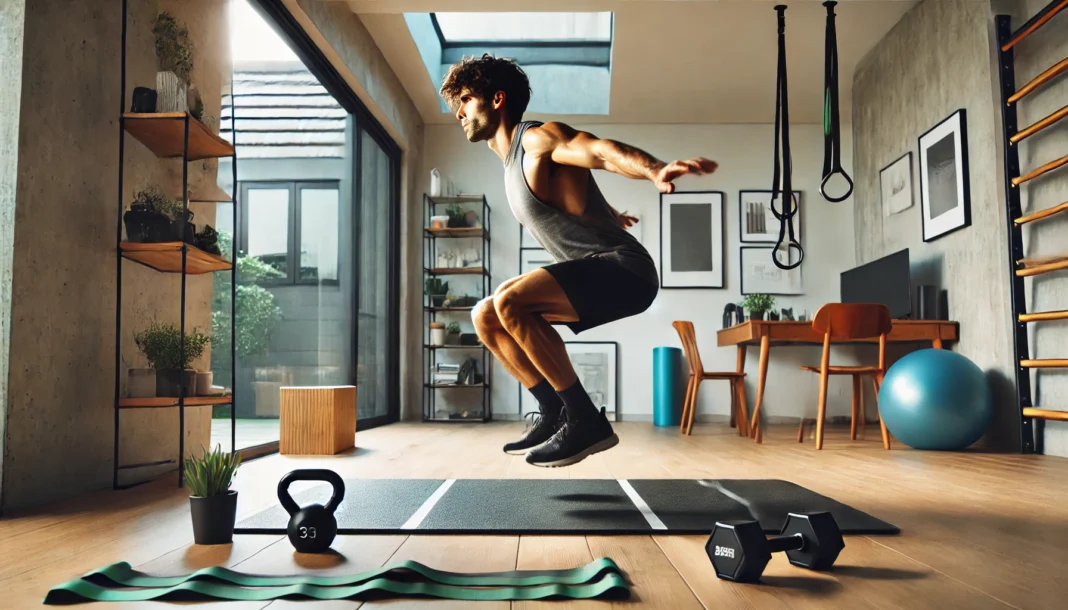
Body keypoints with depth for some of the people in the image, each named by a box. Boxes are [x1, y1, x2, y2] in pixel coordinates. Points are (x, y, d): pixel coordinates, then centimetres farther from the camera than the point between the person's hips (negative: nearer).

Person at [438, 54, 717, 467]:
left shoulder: (538, 138, -9)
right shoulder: (513, 157, 18)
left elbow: (603, 151, -30)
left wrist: (656, 171, -52)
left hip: (623, 270, -10)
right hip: (595, 276, 10)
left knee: (509, 301, -28)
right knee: (485, 318, 9)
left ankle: (586, 421, -20)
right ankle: (555, 413, 6)